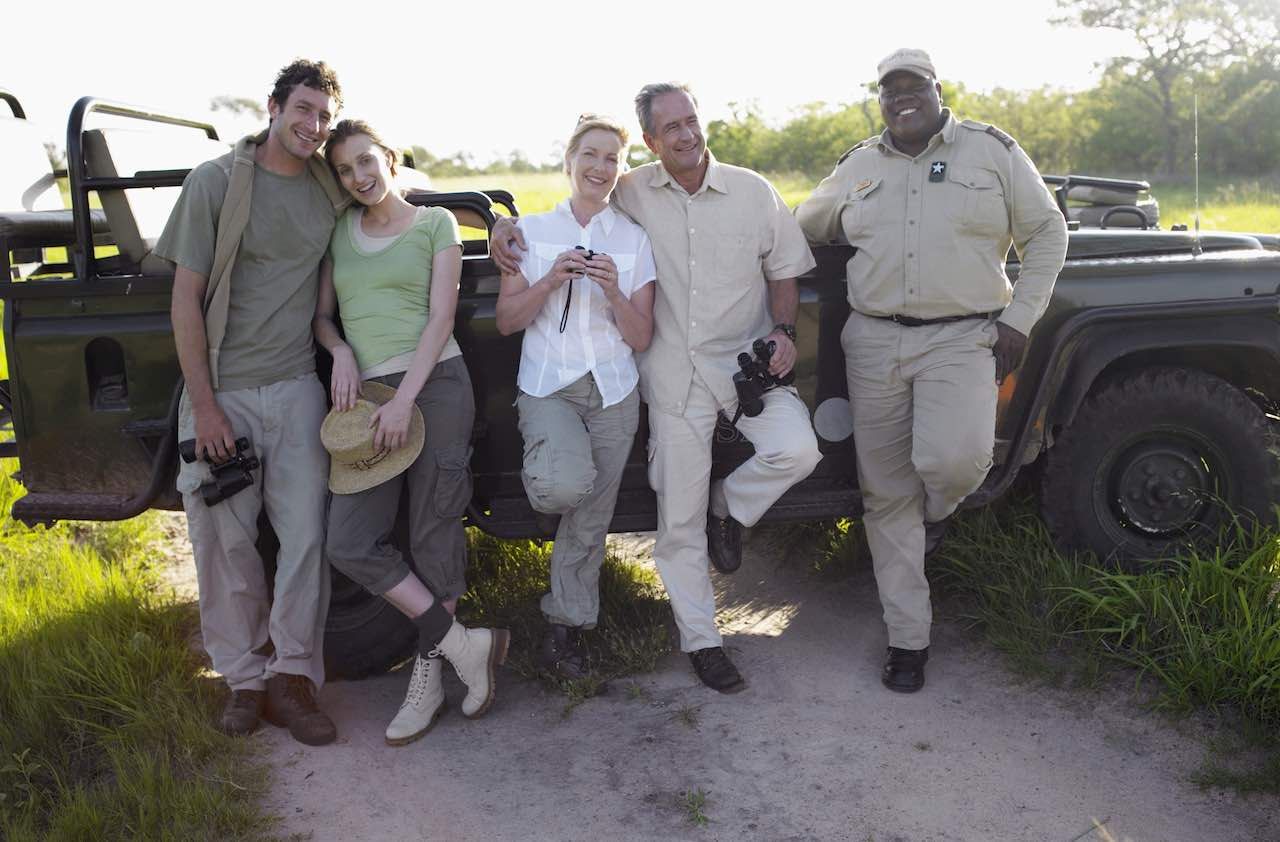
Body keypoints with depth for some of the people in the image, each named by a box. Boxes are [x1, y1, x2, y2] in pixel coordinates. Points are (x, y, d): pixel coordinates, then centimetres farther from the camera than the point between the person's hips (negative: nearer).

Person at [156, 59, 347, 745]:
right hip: (222, 389, -2)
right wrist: (204, 405, -11)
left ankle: (290, 679, 10)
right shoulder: (216, 181, -5)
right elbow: (186, 297, -6)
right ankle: (244, 677, 18)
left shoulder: (331, 187, 4)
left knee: (305, 534, -1)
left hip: (295, 387, 3)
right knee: (225, 540, 4)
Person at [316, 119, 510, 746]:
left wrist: (405, 399, -14)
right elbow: (322, 314, 19)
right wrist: (341, 352, -4)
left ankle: (428, 681, 16)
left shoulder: (435, 223, 5)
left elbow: (440, 319, -3)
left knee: (434, 538, 0)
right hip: (364, 395, 4)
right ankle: (465, 646, 3)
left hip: (434, 386, -4)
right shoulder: (340, 231, 17)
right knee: (350, 546, -8)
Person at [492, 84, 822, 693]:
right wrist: (507, 227, -3)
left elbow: (783, 271, 10)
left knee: (797, 450, -26)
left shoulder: (752, 192, 3)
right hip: (674, 374, 0)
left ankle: (729, 505, 8)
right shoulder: (631, 195, 2)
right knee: (679, 518, 2)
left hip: (748, 359, 1)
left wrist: (783, 331, -7)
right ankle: (700, 640, 19)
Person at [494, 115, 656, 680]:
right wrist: (551, 280, -13)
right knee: (566, 485, -30)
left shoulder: (634, 240, 5)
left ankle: (566, 628, 22)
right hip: (547, 385, -1)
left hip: (613, 390, 2)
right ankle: (545, 475, 7)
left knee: (590, 520, 4)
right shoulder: (532, 231, 5)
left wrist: (613, 291, -15)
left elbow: (641, 338, 3)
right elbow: (506, 321, 2)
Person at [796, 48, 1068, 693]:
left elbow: (1045, 234, 6)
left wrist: (1018, 321, -2)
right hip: (874, 342, 3)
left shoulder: (991, 150, 5)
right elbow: (803, 226, 28)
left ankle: (938, 508, 13)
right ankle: (907, 639, 16)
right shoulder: (857, 167, 13)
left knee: (951, 458, -28)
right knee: (887, 493, 4)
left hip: (962, 338, -3)